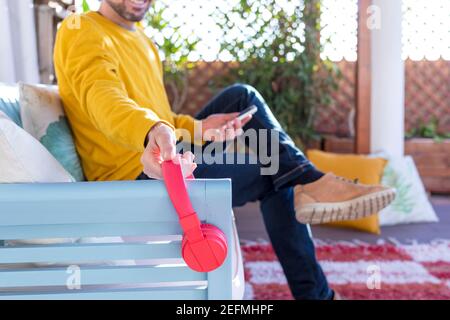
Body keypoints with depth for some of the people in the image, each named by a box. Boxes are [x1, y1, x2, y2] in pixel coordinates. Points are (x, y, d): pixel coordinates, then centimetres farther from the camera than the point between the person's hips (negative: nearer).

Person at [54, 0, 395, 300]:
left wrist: (199, 129, -7)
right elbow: (103, 98, -30)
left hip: (161, 157, 8)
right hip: (136, 178, -8)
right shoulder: (81, 32, -8)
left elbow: (158, 115, 14)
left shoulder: (138, 37, 19)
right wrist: (153, 131, -51)